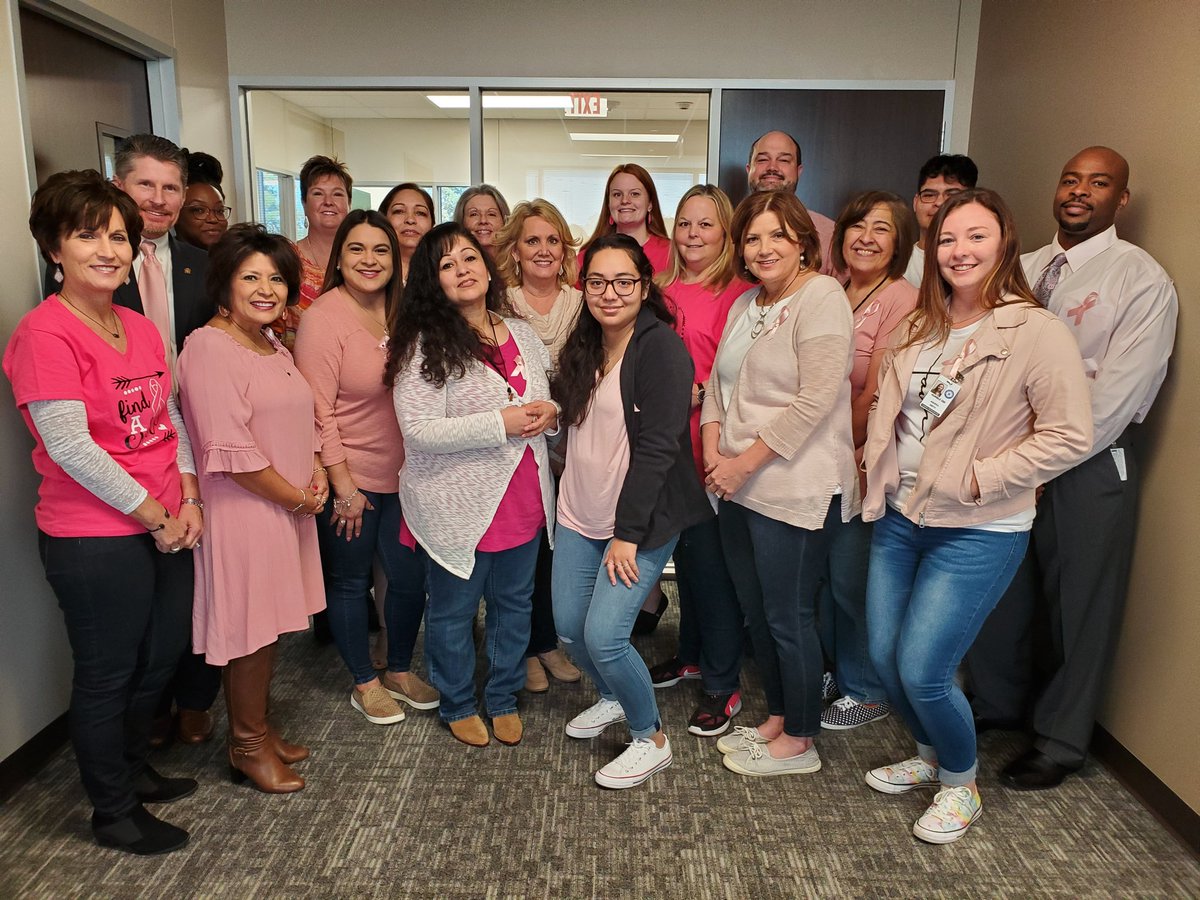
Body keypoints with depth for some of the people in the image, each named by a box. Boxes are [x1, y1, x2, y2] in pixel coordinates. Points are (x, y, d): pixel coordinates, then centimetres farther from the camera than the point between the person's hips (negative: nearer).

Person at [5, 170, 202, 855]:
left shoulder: (142, 329, 8)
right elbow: (69, 446, -19)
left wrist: (189, 501, 0)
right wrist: (156, 517, -13)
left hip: (168, 528, 7)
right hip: (95, 540, -7)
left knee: (162, 657, 19)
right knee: (108, 674, 10)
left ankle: (132, 768, 44)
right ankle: (114, 813, 31)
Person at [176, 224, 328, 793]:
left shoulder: (274, 346, 12)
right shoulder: (210, 347, -16)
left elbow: (302, 418, 19)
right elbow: (230, 448, -21)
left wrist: (317, 473, 2)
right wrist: (294, 496, -13)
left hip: (291, 508, 9)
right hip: (244, 510, -8)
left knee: (270, 623, 17)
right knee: (248, 629, 4)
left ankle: (258, 729, 33)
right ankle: (247, 746, 22)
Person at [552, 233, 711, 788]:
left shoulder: (661, 348, -16)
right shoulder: (584, 345, 8)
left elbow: (657, 446, -20)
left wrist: (628, 533, -20)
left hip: (641, 519, -7)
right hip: (580, 513, 7)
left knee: (604, 635, -11)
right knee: (568, 626, 11)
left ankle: (651, 739, 15)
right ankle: (612, 699, 42)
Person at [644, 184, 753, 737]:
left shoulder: (737, 294, -8)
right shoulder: (664, 288, 11)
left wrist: (698, 393, -25)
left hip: (709, 448, -6)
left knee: (711, 562, 1)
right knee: (683, 552, 18)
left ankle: (722, 686, 17)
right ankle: (691, 654, 37)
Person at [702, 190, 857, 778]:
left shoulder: (821, 298, -12)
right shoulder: (746, 305, 14)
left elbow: (815, 400, -20)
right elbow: (719, 383, 14)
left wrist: (745, 462, -16)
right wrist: (714, 451, -3)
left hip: (794, 489, -8)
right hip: (738, 487, 8)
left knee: (788, 617, 3)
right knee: (755, 611, 17)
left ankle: (799, 741, 22)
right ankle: (777, 717, 36)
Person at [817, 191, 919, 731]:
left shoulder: (902, 302, -12)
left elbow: (875, 397, -14)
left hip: (862, 464, -6)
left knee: (852, 579, 4)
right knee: (821, 573, 15)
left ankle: (868, 691, 25)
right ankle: (834, 670, 37)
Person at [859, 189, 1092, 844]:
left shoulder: (1035, 332, -13)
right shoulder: (919, 328, 8)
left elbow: (1070, 436, -17)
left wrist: (977, 479, -18)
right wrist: (877, 464, 6)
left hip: (976, 533, -7)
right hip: (899, 518, 7)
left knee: (921, 671, -4)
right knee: (882, 656, 12)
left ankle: (960, 783, 26)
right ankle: (929, 757, 40)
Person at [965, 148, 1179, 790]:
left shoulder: (1141, 279, -7)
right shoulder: (1025, 269, 10)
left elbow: (1118, 396, -14)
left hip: (1090, 464, -5)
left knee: (1078, 605, 8)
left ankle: (1060, 743, 28)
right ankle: (998, 702, 40)